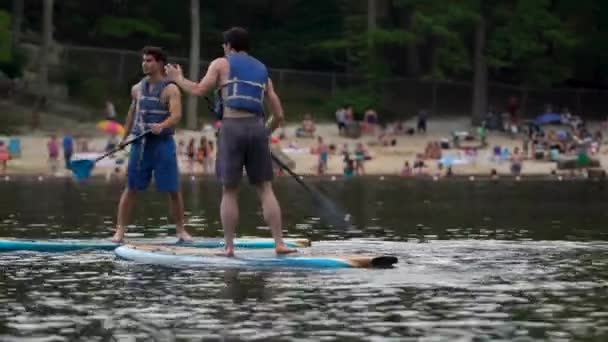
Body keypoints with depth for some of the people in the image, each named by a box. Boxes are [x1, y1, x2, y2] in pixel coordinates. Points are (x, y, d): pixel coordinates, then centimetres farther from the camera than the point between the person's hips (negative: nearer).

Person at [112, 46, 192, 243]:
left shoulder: (170, 89, -5)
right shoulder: (137, 89, 10)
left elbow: (176, 115, -18)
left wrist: (162, 126, -37)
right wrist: (125, 137, 28)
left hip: (163, 143, -3)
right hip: (140, 143, 3)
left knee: (173, 190, 0)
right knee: (131, 188, 0)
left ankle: (180, 230, 12)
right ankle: (120, 230, 0)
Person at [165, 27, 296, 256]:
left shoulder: (221, 64, 9)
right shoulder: (262, 71, 22)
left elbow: (198, 90, 1)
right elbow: (279, 115, 18)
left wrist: (178, 79, 19)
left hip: (232, 127, -3)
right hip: (257, 126, 3)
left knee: (229, 191, 3)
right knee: (265, 189, 4)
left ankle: (229, 246, 2)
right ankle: (279, 243, -5)